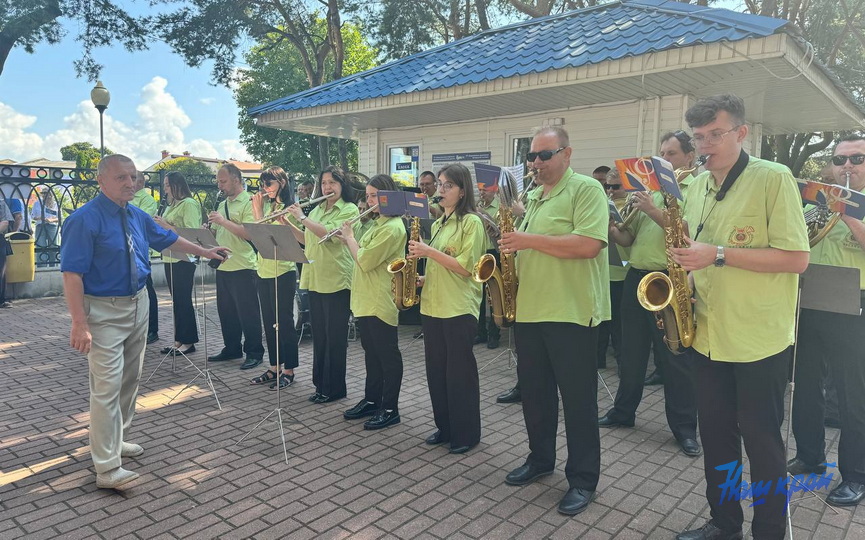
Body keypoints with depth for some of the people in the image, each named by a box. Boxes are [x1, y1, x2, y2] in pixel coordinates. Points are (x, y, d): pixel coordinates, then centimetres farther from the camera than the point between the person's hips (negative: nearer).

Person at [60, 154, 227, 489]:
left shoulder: (137, 217, 5)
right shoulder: (85, 220, -17)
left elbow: (168, 239, 23)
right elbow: (72, 273, -22)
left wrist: (203, 252, 31)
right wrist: (80, 324, -27)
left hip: (138, 305, 8)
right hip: (104, 311, -8)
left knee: (130, 379, 18)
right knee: (107, 386, -8)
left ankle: (116, 439, 37)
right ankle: (108, 468, -1)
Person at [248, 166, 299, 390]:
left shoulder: (289, 209, -11)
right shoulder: (269, 206, 12)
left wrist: (258, 211, -15)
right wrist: (257, 208, 0)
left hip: (283, 273, -8)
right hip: (264, 271, 8)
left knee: (284, 321, 0)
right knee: (269, 322, 13)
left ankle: (288, 370, 11)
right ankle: (275, 367, 24)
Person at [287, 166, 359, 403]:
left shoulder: (349, 210, -6)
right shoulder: (317, 210, 15)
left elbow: (329, 233, -21)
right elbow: (306, 240, 17)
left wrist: (302, 217, -14)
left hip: (337, 281, -7)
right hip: (315, 280, 7)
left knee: (335, 337, 1)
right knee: (319, 334, 13)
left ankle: (334, 388, 11)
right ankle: (321, 382, 25)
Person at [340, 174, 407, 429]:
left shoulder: (392, 227, -19)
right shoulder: (378, 223, 14)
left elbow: (364, 260, -21)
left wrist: (349, 237, -7)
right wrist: (349, 240, 3)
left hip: (381, 301, -10)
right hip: (366, 299, 10)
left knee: (387, 355, 1)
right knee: (371, 352, 18)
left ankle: (390, 409, 12)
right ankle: (371, 400, 30)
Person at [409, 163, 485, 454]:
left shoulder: (471, 222, -8)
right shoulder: (438, 224, 15)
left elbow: (465, 267, -16)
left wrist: (429, 252, -19)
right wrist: (422, 279, 5)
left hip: (459, 309, -7)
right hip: (432, 306, 8)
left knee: (459, 372, 1)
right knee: (436, 370, 12)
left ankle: (467, 433, 16)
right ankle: (445, 426, 27)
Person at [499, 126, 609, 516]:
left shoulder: (586, 189, -8)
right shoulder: (531, 197, 16)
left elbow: (588, 245, -22)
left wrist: (529, 240, -20)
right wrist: (513, 245, 2)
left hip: (571, 313, -8)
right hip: (529, 310, 8)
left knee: (578, 399, 3)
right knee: (534, 391, 17)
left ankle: (583, 478, 17)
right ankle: (540, 458, 35)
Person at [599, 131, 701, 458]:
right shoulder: (648, 189, 15)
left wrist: (654, 212, -22)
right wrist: (611, 227, -6)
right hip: (636, 278, 6)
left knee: (675, 357, 1)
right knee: (632, 350, 15)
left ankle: (685, 428, 14)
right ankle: (623, 411, 28)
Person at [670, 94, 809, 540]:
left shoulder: (774, 179, -10)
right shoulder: (697, 187, 10)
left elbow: (796, 258, -16)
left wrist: (719, 255, -23)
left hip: (759, 340, -6)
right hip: (707, 335, 6)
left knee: (762, 440, 7)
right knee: (715, 434, 15)